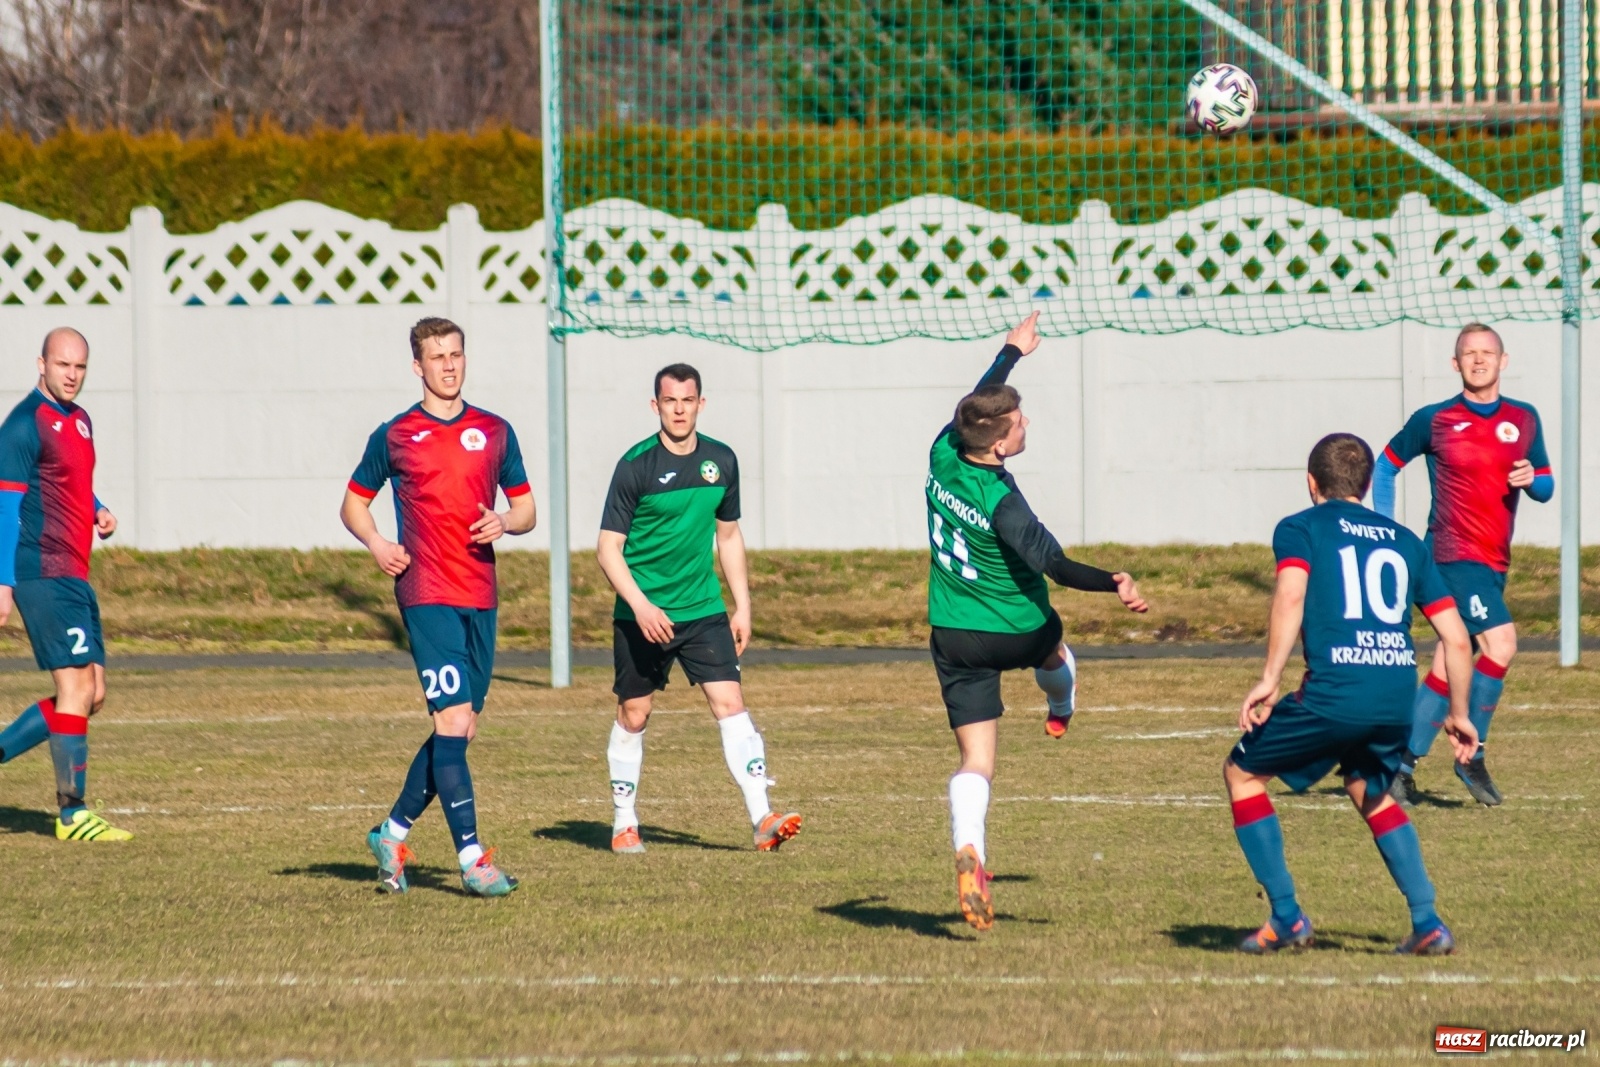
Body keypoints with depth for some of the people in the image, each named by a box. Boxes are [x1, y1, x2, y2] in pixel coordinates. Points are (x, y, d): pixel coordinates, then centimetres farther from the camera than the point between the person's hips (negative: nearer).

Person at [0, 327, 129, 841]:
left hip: (74, 576, 9)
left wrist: (99, 513, 8)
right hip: (44, 576, -9)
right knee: (76, 687, -11)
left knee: (90, 693, 9)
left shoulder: (79, 421, 16)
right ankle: (72, 814, -7)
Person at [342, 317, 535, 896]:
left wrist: (505, 523, -6)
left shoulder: (495, 432, 12)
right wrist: (376, 543, -7)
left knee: (460, 729, 7)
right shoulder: (394, 435, 4)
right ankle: (473, 859, -16)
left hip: (480, 597, 5)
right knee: (454, 719, -15)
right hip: (426, 594, -5)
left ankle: (393, 832, 24)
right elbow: (353, 503, 13)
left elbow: (525, 508, 17)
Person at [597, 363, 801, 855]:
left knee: (730, 704, -10)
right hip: (642, 615, -3)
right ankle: (624, 823, 23)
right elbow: (608, 547, -10)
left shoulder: (721, 461, 3)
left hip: (703, 610, 3)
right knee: (633, 715, 7)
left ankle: (762, 819, -16)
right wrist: (640, 605, -21)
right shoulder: (636, 465, -10)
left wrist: (742, 607, 13)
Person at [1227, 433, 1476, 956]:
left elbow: (1291, 594, -12)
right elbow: (1456, 639, 17)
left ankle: (1286, 918, 11)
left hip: (1334, 691, -5)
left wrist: (1269, 679, -13)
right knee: (1370, 792, 31)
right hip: (1399, 694, 5)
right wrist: (1458, 715, 28)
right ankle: (1427, 923, 18)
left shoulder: (1300, 528, 10)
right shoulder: (1405, 541, 22)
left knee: (1242, 773, 17)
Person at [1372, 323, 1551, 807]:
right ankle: (1472, 756, -11)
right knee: (1500, 644, -22)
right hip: (1452, 552, -5)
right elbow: (1387, 464, 10)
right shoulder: (1433, 421, -2)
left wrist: (1531, 480, -10)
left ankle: (1403, 764, 17)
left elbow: (1546, 487, 14)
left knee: (1449, 667, 8)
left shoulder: (1524, 419, 9)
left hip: (1495, 563, 5)